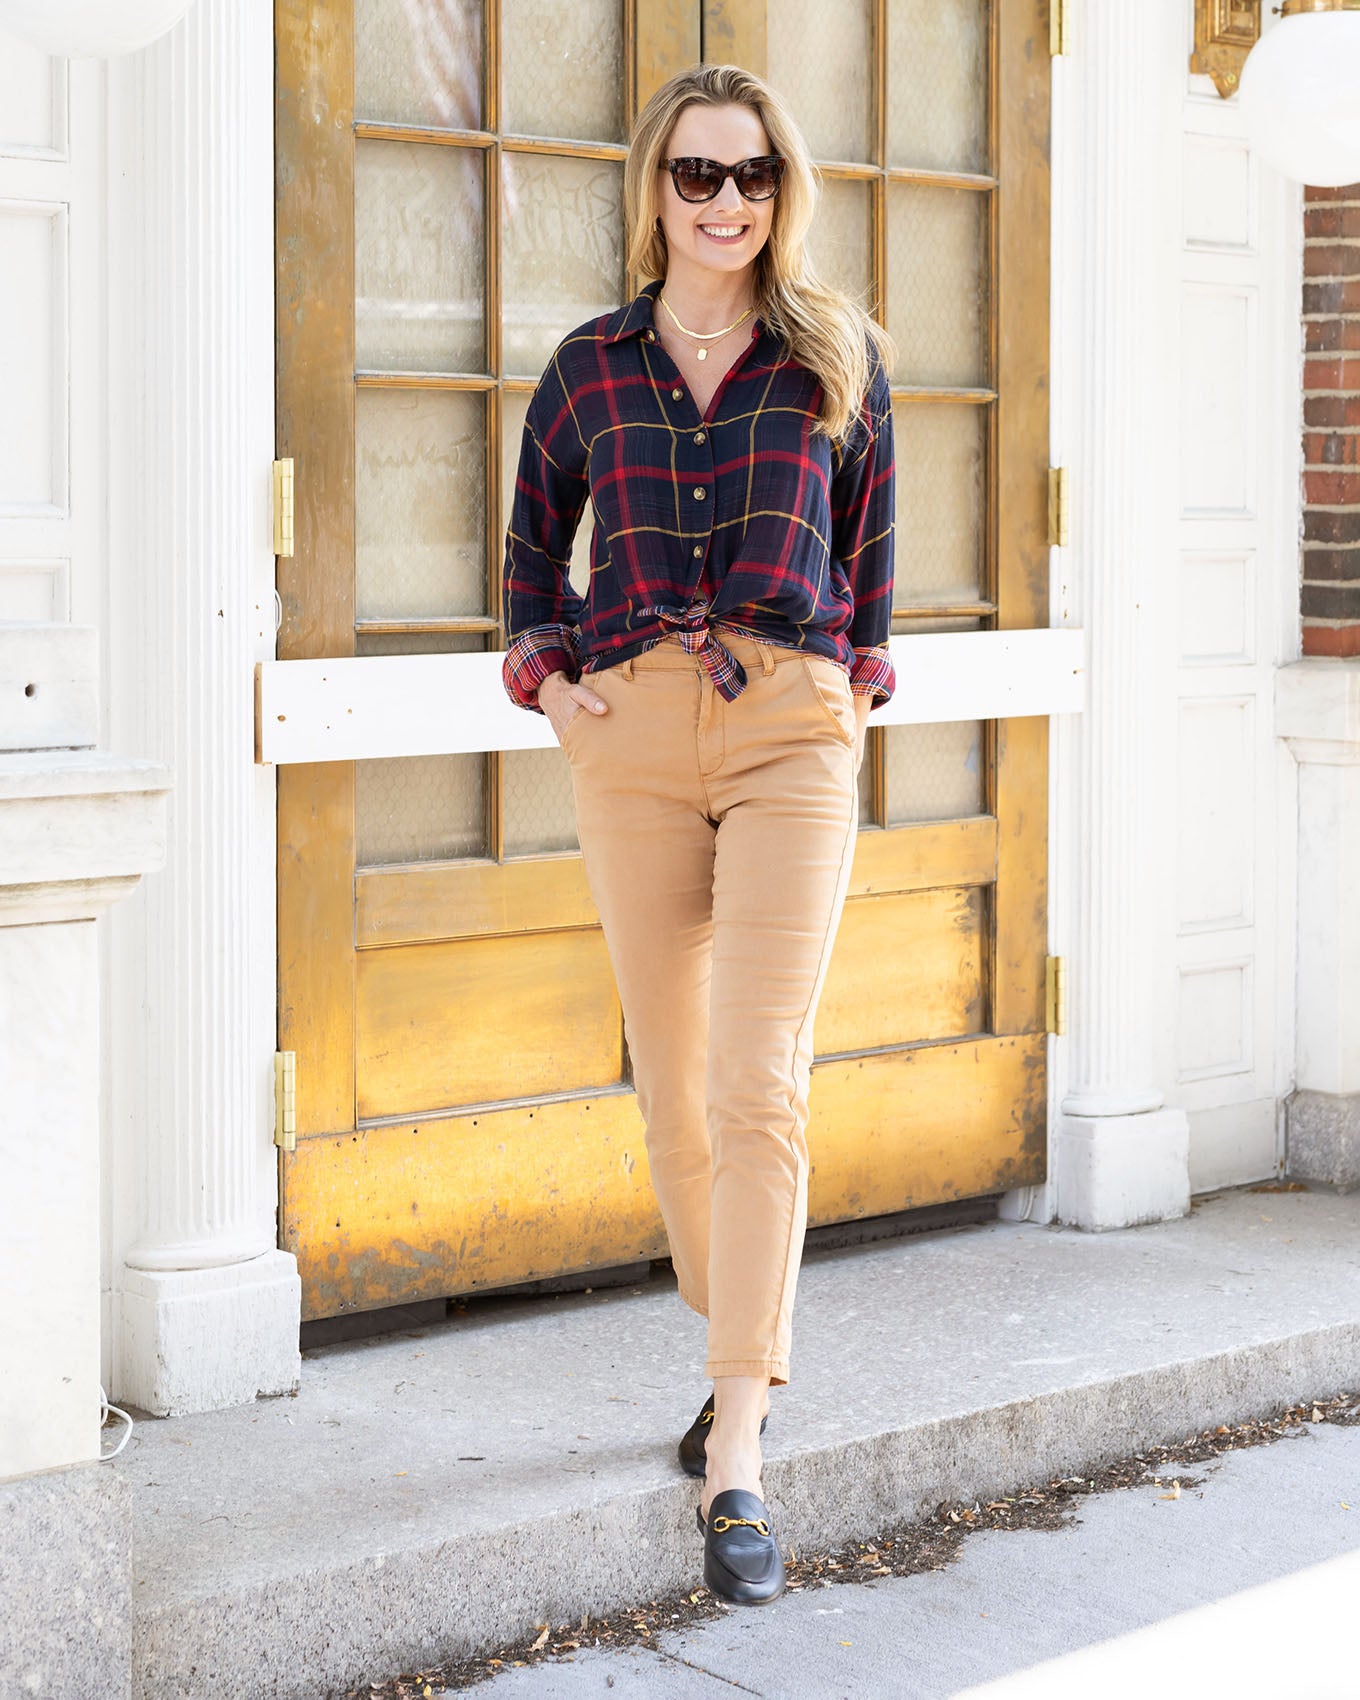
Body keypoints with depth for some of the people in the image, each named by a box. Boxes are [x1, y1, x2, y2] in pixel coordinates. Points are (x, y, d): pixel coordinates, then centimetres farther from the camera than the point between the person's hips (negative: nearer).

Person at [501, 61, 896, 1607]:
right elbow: (532, 545, 20)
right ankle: (736, 1352, 29)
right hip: (629, 732, 2)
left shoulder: (839, 360, 7)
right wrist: (547, 674, 7)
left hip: (792, 731, -2)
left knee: (757, 1086, -13)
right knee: (672, 1080, 8)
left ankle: (736, 1465, -14)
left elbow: (874, 551, 16)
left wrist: (854, 680, 6)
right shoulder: (592, 366, 9)